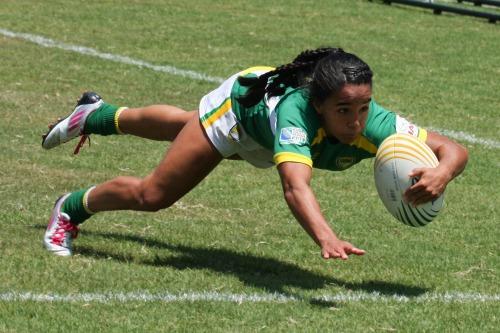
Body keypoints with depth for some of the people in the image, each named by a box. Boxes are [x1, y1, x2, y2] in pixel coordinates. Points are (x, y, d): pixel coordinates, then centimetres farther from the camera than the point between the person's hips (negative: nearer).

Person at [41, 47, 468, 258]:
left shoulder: (375, 124, -43)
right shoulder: (297, 114, -52)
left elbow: (453, 149, -41)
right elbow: (296, 186, -67)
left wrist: (441, 174, -64)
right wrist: (326, 238, -85)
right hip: (244, 102, -6)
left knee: (185, 127, 33)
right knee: (153, 195, 2)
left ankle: (98, 115, 63)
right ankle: (71, 209, 34)